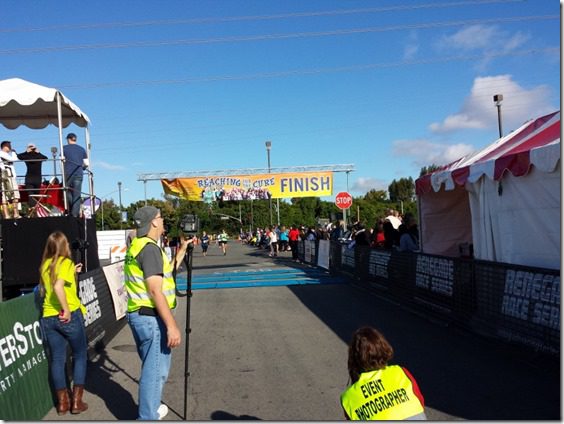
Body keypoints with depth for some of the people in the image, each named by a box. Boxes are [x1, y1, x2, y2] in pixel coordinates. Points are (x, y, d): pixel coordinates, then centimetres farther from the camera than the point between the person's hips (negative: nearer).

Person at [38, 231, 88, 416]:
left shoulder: (45, 265, 9)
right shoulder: (66, 262, -11)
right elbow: (58, 287, -26)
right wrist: (67, 310, -21)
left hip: (48, 317, 6)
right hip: (69, 316, -5)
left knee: (56, 359, 11)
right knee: (79, 356, 10)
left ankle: (62, 402, 18)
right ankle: (76, 401, 10)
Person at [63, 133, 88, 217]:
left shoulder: (64, 148, 4)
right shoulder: (82, 149, 9)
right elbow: (86, 164, 6)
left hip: (68, 173, -1)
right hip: (78, 174, 1)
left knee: (68, 193, 14)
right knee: (77, 195, 0)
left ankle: (70, 212, 8)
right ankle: (75, 214, -5)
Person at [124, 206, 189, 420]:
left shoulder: (136, 245, 13)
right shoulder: (150, 248, -18)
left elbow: (165, 272, 22)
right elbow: (155, 291, -23)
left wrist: (182, 250, 23)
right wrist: (172, 325, -23)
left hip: (138, 315, 10)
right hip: (151, 318, -10)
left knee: (152, 367, 24)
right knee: (155, 370, 1)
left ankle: (150, 408, 39)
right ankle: (148, 417, 10)